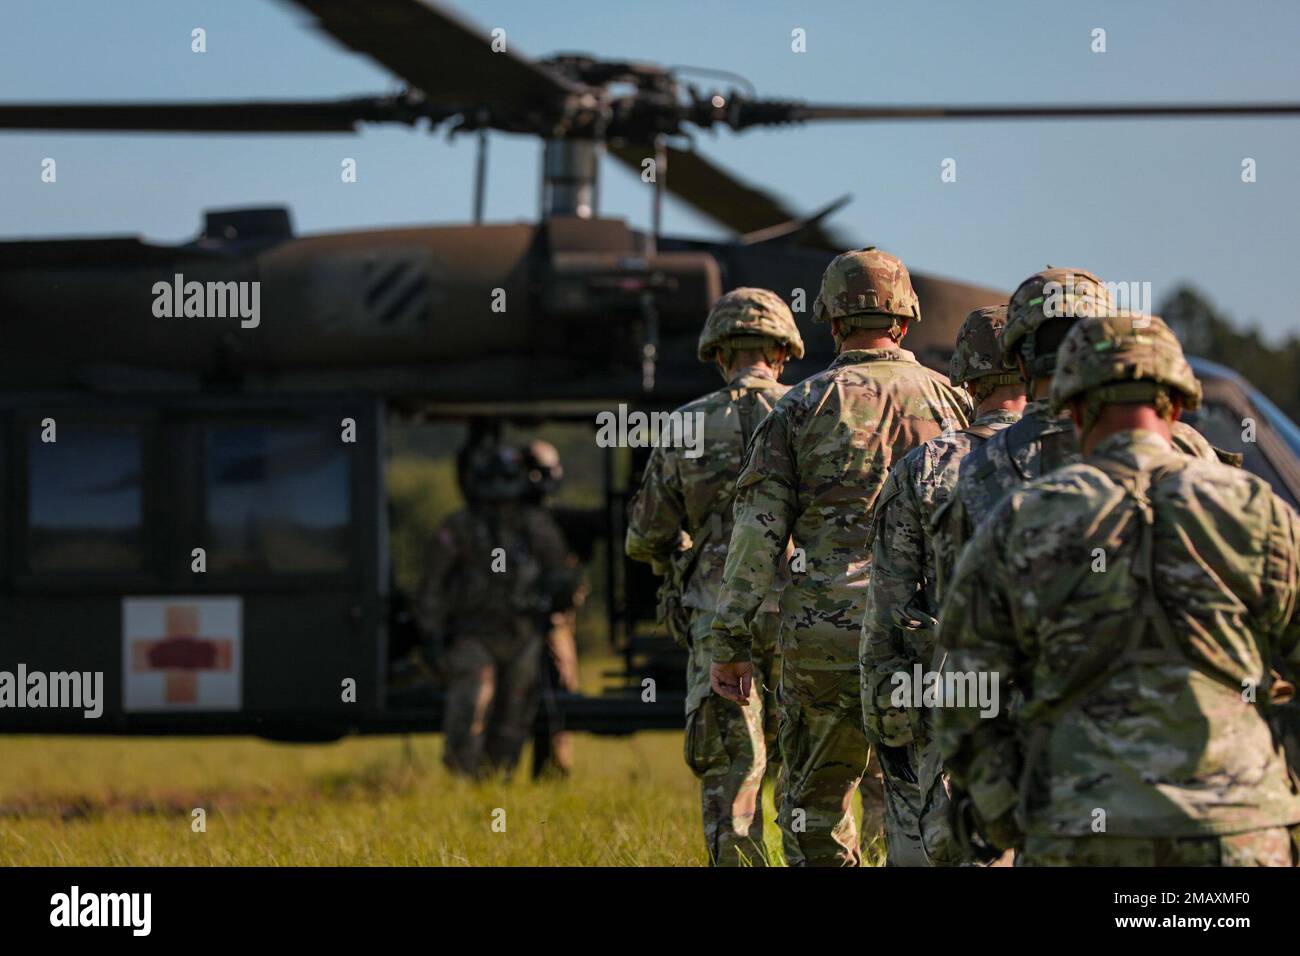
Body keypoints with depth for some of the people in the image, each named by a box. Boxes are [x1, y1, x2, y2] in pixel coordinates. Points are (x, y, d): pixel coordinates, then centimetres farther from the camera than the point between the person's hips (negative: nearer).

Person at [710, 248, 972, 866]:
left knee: (815, 805, 9)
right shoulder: (950, 402, 6)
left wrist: (730, 641, 1)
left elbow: (758, 530, -3)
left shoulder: (801, 407, 0)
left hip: (825, 635, -1)